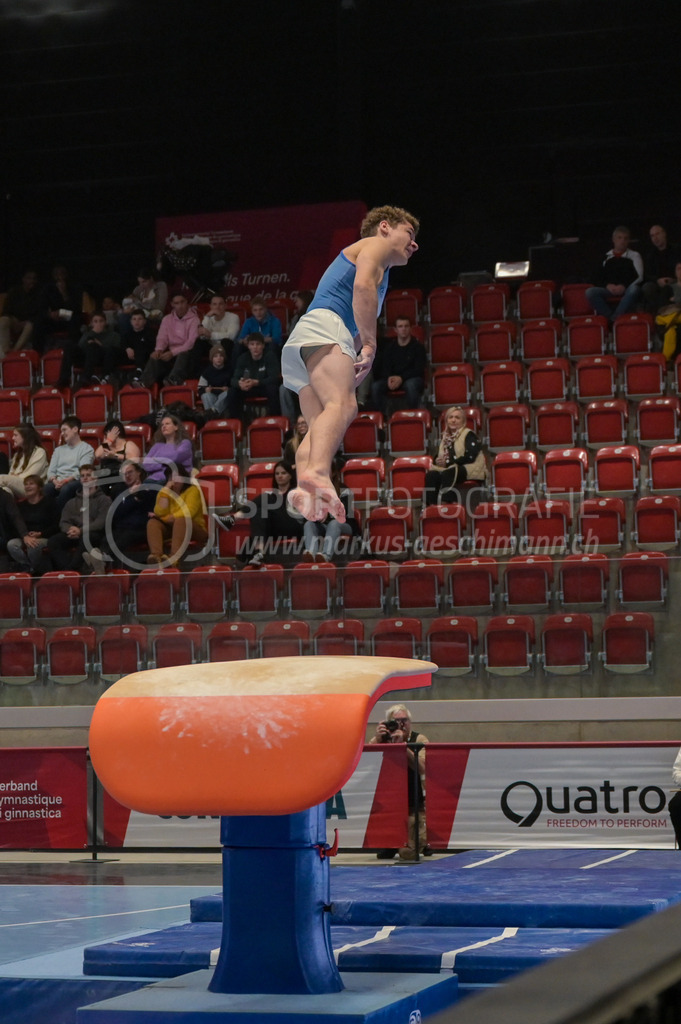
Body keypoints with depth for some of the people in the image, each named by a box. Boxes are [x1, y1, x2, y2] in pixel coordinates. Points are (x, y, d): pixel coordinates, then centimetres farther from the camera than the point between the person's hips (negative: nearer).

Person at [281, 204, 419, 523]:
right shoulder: (375, 245, 13)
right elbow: (363, 285, -8)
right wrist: (370, 344, -11)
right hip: (324, 327, -10)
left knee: (320, 427, -9)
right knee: (342, 404, -31)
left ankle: (307, 494, -32)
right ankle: (317, 473, -55)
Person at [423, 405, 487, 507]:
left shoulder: (468, 435, -4)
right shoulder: (445, 436, 18)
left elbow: (470, 457, -14)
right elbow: (438, 456, 23)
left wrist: (448, 462, -13)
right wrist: (437, 461, -4)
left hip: (471, 470, -6)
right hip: (449, 469, 6)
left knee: (447, 474, -36)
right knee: (431, 475, -23)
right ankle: (431, 505, -35)